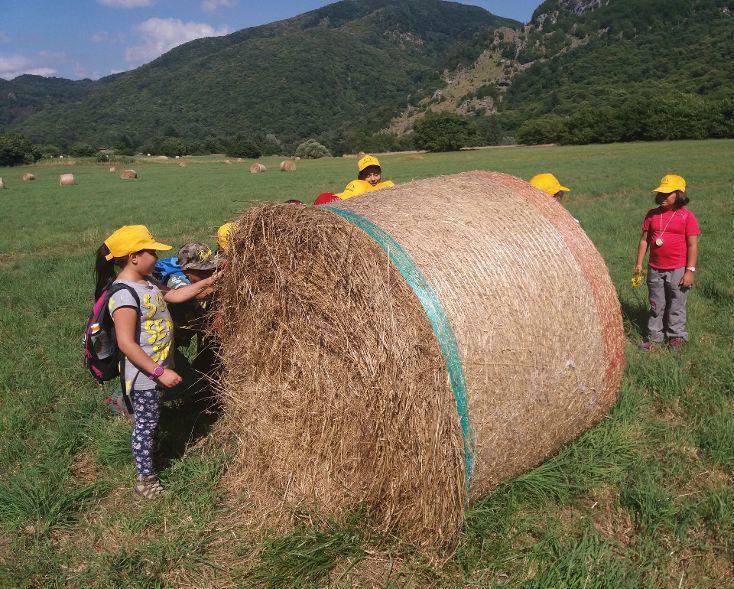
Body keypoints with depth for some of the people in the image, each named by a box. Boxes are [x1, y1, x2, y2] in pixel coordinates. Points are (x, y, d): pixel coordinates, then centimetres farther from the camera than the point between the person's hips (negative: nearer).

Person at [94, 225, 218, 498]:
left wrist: (207, 282, 13)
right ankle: (145, 479, 23)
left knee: (149, 420, 25)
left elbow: (173, 296, 19)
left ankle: (148, 451, 45)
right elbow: (126, 344, -29)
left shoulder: (146, 282, 3)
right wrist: (160, 372, -27)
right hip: (142, 374, -8)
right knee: (146, 423, 7)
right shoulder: (124, 294, -27)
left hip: (156, 368, 9)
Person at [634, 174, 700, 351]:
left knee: (676, 305, 8)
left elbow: (692, 245, -8)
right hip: (655, 269, 4)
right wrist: (639, 263, 6)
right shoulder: (652, 215, 5)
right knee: (656, 305, 12)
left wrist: (690, 270, -12)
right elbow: (644, 240, 9)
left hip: (678, 270, -4)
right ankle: (654, 336, 22)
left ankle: (676, 336, 23)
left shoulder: (687, 216, -7)